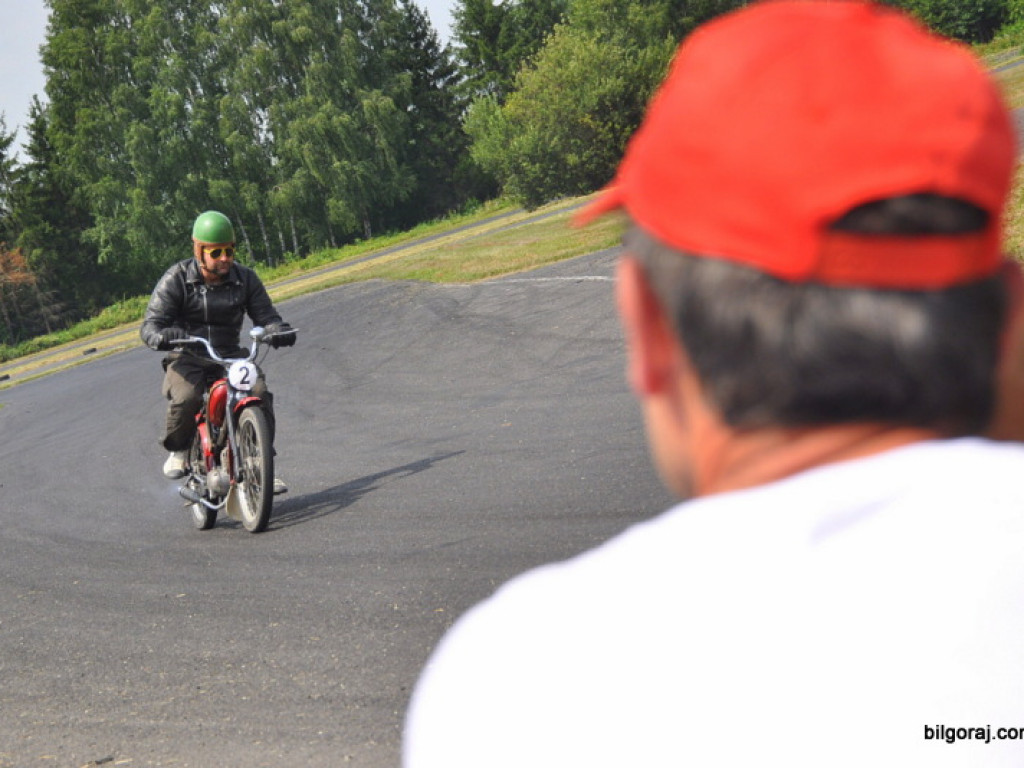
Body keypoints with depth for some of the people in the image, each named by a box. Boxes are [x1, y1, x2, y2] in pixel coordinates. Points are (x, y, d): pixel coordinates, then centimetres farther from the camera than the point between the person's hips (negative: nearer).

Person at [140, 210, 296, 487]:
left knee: (259, 392, -25)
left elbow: (265, 314, 2)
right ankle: (178, 451, -2)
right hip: (187, 359, -2)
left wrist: (278, 330, -24)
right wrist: (162, 337, -35)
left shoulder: (245, 278, 3)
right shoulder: (176, 280, -5)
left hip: (230, 357, 2)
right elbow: (150, 324, -10)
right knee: (186, 398, -33)